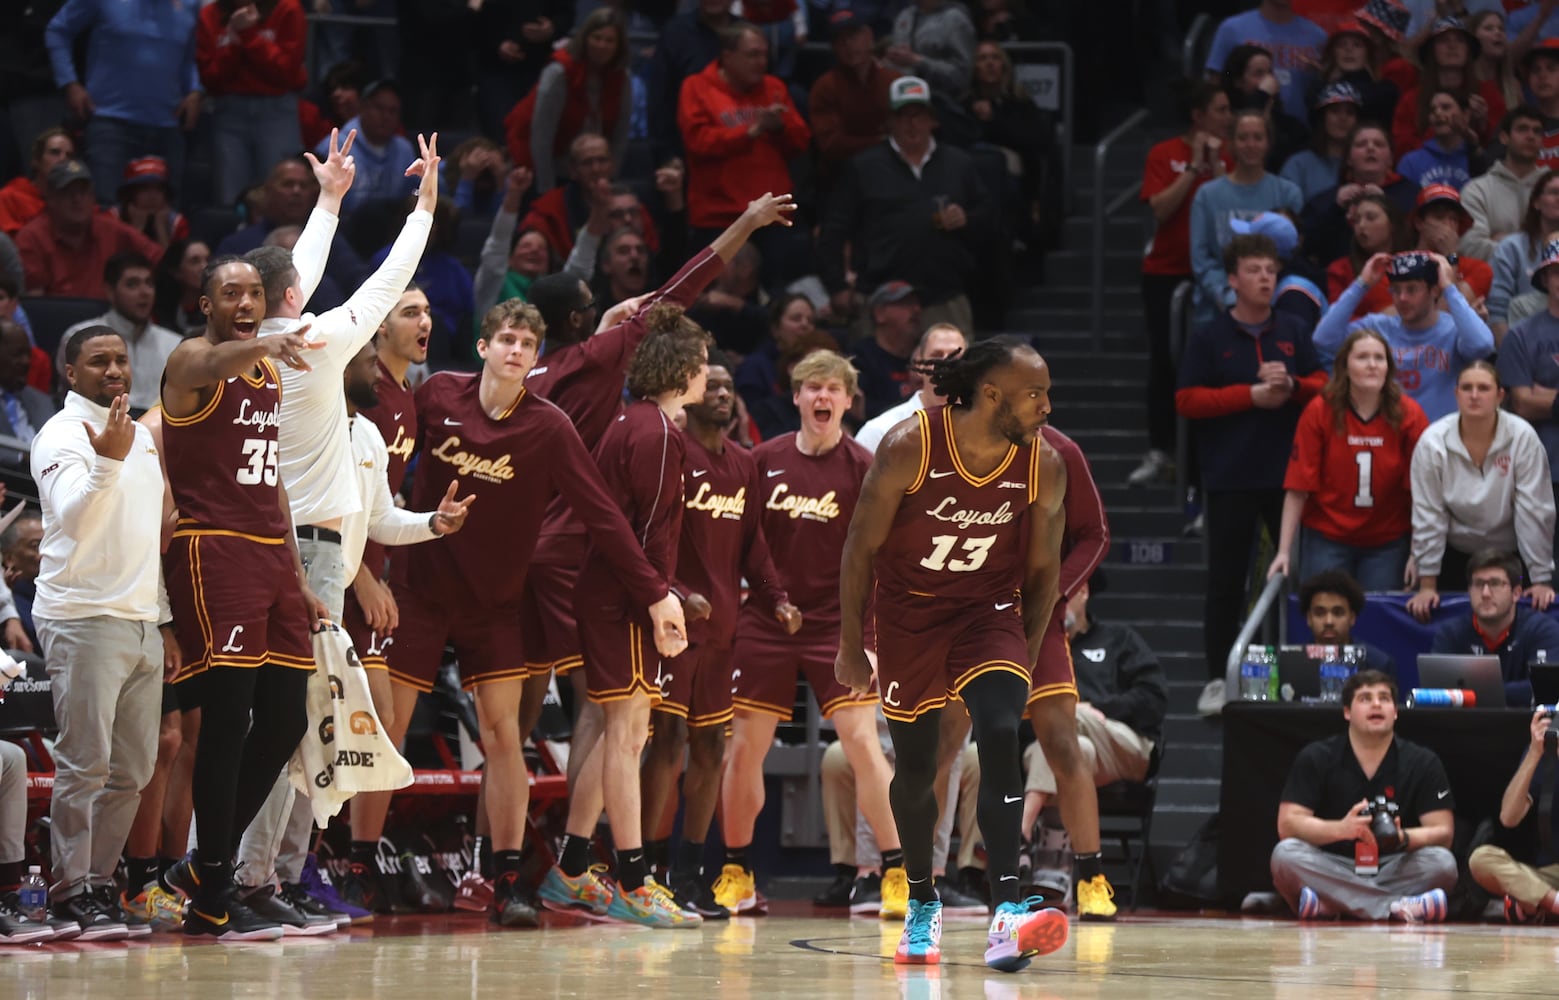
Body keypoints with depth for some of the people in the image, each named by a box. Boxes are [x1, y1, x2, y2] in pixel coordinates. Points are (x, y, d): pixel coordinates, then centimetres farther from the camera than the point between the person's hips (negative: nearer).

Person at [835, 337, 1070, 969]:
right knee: (914, 769, 7)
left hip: (988, 610, 1)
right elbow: (861, 548, -10)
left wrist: (1026, 656, 7)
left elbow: (1043, 568, 2)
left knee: (1001, 737, -22)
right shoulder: (910, 448, -21)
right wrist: (852, 649, -6)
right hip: (908, 615, -1)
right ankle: (922, 904, 32)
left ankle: (1006, 915, -30)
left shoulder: (1045, 466, -13)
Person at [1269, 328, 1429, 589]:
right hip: (1326, 539, -1)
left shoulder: (1409, 415, -7)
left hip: (1387, 541, 1)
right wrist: (1284, 551, -11)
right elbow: (1298, 487, -8)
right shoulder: (1319, 411, -9)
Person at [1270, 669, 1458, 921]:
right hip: (1332, 869, -1)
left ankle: (1329, 905, -34)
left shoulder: (1423, 763, 3)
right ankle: (1398, 907, -39)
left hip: (1392, 870, 1)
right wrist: (1341, 829, -28)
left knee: (1442, 862, -27)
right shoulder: (1315, 759, 1)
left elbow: (1443, 832, -4)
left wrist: (1402, 838, -28)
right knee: (1285, 854, -30)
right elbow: (1287, 824, -8)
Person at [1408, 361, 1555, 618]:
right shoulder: (1433, 442, -16)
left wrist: (1542, 580, -14)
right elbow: (1427, 517, -12)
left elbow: (1534, 511, -16)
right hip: (1454, 555, 0)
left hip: (1509, 554, 0)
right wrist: (1427, 585, -11)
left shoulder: (1522, 438, -19)